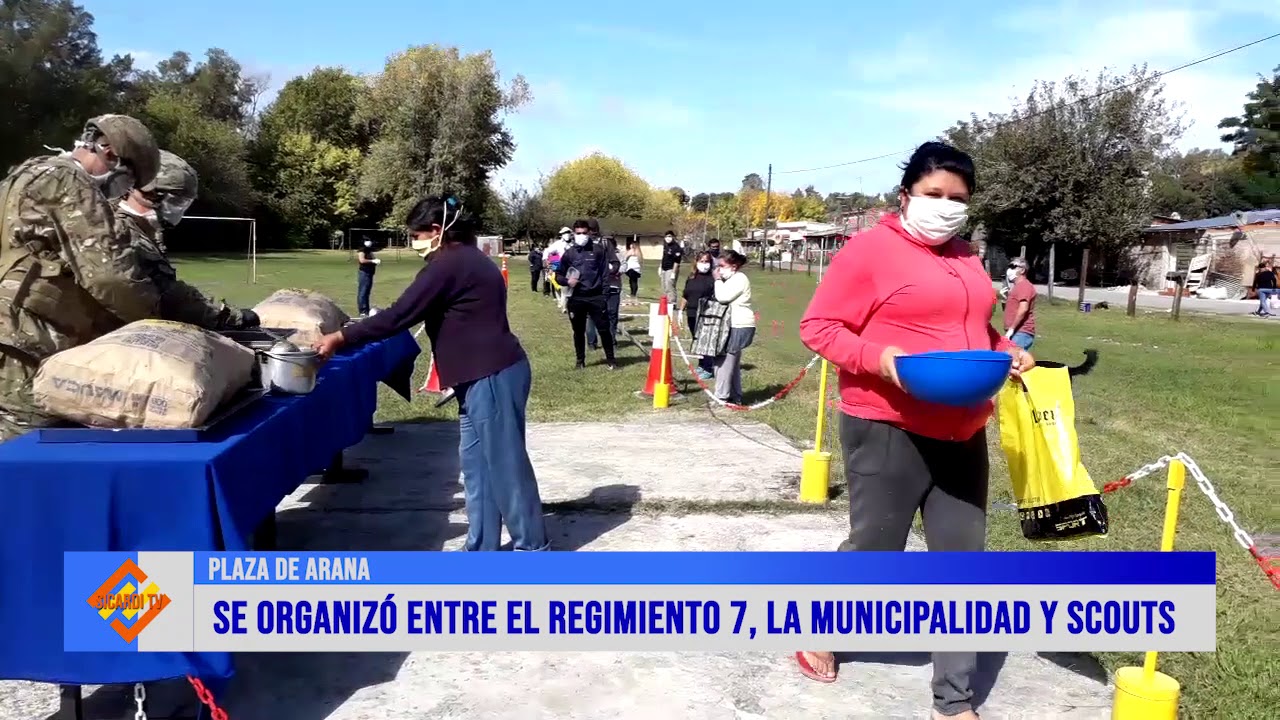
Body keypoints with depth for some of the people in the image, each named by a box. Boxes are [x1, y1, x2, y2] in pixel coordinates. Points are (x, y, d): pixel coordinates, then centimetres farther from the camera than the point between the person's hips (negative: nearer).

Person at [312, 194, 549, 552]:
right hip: (491, 373, 11)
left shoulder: (447, 265, -16)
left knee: (505, 462, 0)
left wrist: (340, 337, -10)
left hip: (492, 377, -11)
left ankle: (533, 546, 13)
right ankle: (482, 547, 22)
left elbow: (399, 316, -17)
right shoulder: (468, 259, 17)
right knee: (477, 461, 14)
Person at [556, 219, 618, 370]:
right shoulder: (569, 253, 6)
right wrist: (567, 281, -8)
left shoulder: (599, 249, 1)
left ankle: (610, 360, 12)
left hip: (596, 297, -2)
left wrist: (605, 292, -7)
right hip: (576, 298, 2)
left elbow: (605, 271, 1)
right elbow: (558, 275, 13)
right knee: (578, 331, 10)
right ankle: (580, 361, 23)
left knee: (604, 328, 0)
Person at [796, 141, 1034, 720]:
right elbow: (818, 327, -11)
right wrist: (878, 357, -24)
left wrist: (1005, 350, 7)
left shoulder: (966, 258, 13)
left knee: (961, 559, 7)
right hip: (888, 430, -7)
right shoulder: (871, 249, -9)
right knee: (874, 548, 7)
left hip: (961, 433, 7)